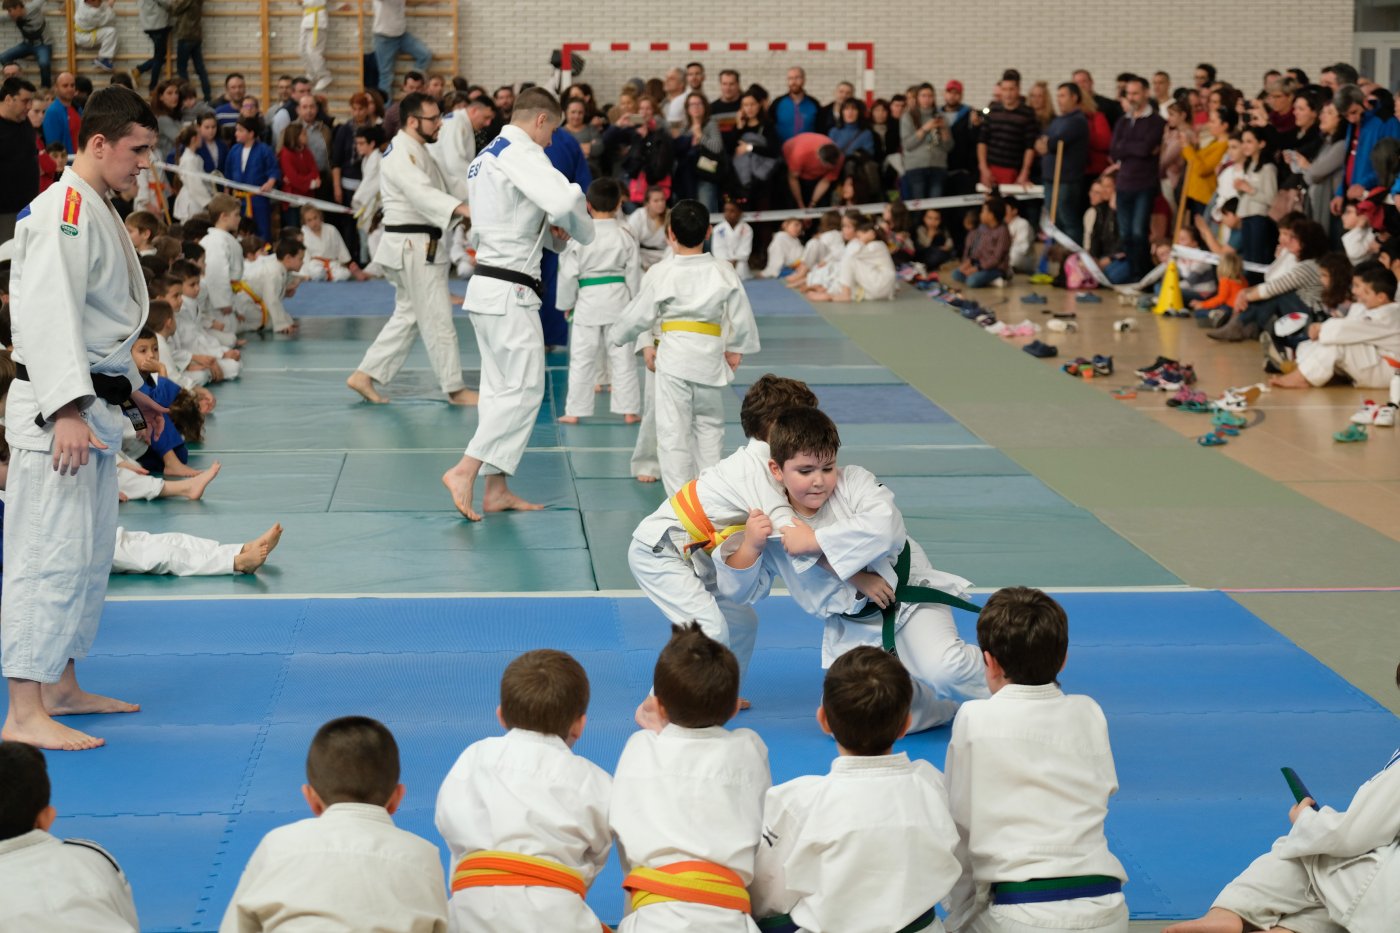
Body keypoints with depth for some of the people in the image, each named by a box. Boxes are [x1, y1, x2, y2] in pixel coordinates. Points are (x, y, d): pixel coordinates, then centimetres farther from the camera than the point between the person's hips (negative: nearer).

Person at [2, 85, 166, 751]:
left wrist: (130, 393, 27)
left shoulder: (97, 210, 17)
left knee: (90, 553, 16)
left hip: (94, 405, 10)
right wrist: (66, 409, -30)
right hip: (56, 410, -10)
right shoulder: (63, 211, -16)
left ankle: (61, 687, 28)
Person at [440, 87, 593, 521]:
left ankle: (496, 489, 15)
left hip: (487, 286, 10)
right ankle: (464, 471, -11)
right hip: (509, 290, -10)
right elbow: (566, 201, -28)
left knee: (502, 388, 12)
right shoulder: (521, 153, -14)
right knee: (524, 390, -7)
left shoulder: (486, 156, 17)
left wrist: (549, 232, 10)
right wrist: (583, 231, -6)